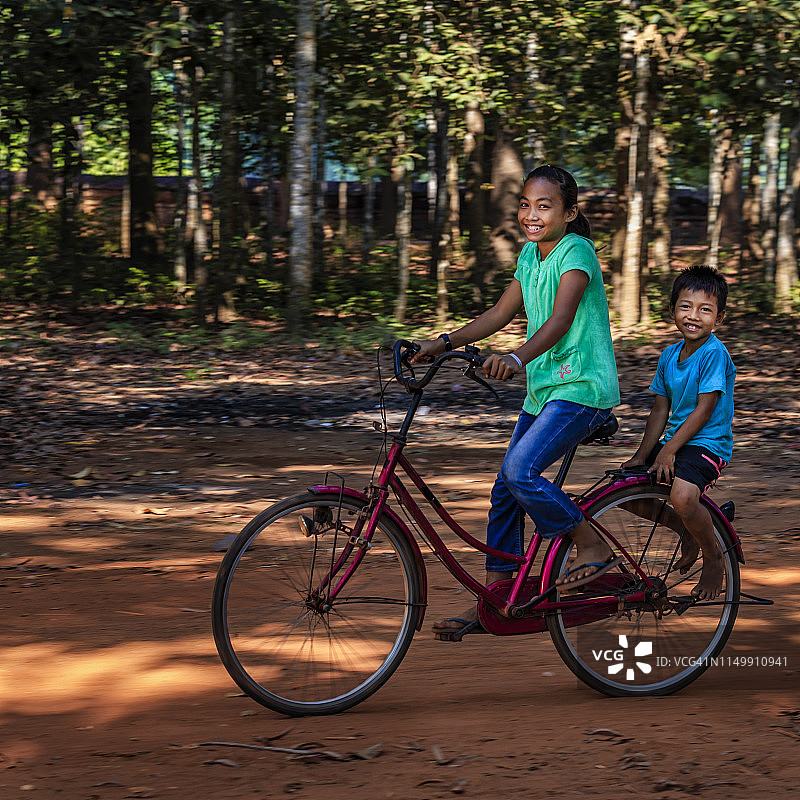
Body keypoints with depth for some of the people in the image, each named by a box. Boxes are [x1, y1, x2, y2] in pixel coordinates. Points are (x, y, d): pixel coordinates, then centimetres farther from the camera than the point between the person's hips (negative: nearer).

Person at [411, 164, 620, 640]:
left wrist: (518, 358, -44)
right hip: (545, 387, 9)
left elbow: (560, 319, -28)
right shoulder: (531, 254, 11)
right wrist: (444, 343, 2)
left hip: (583, 386, -8)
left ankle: (594, 548, -6)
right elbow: (501, 313, 13)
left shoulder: (576, 252, -14)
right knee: (506, 491, 6)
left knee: (519, 471, -23)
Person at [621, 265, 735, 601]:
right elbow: (660, 410, 12)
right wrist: (642, 455, 4)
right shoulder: (669, 355, 8)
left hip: (708, 444, -8)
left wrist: (668, 451, -20)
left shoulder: (715, 354, -15)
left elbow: (704, 410, -18)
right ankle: (688, 531, 19)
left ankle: (713, 557, -7)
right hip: (674, 441, 8)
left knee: (682, 496, -34)